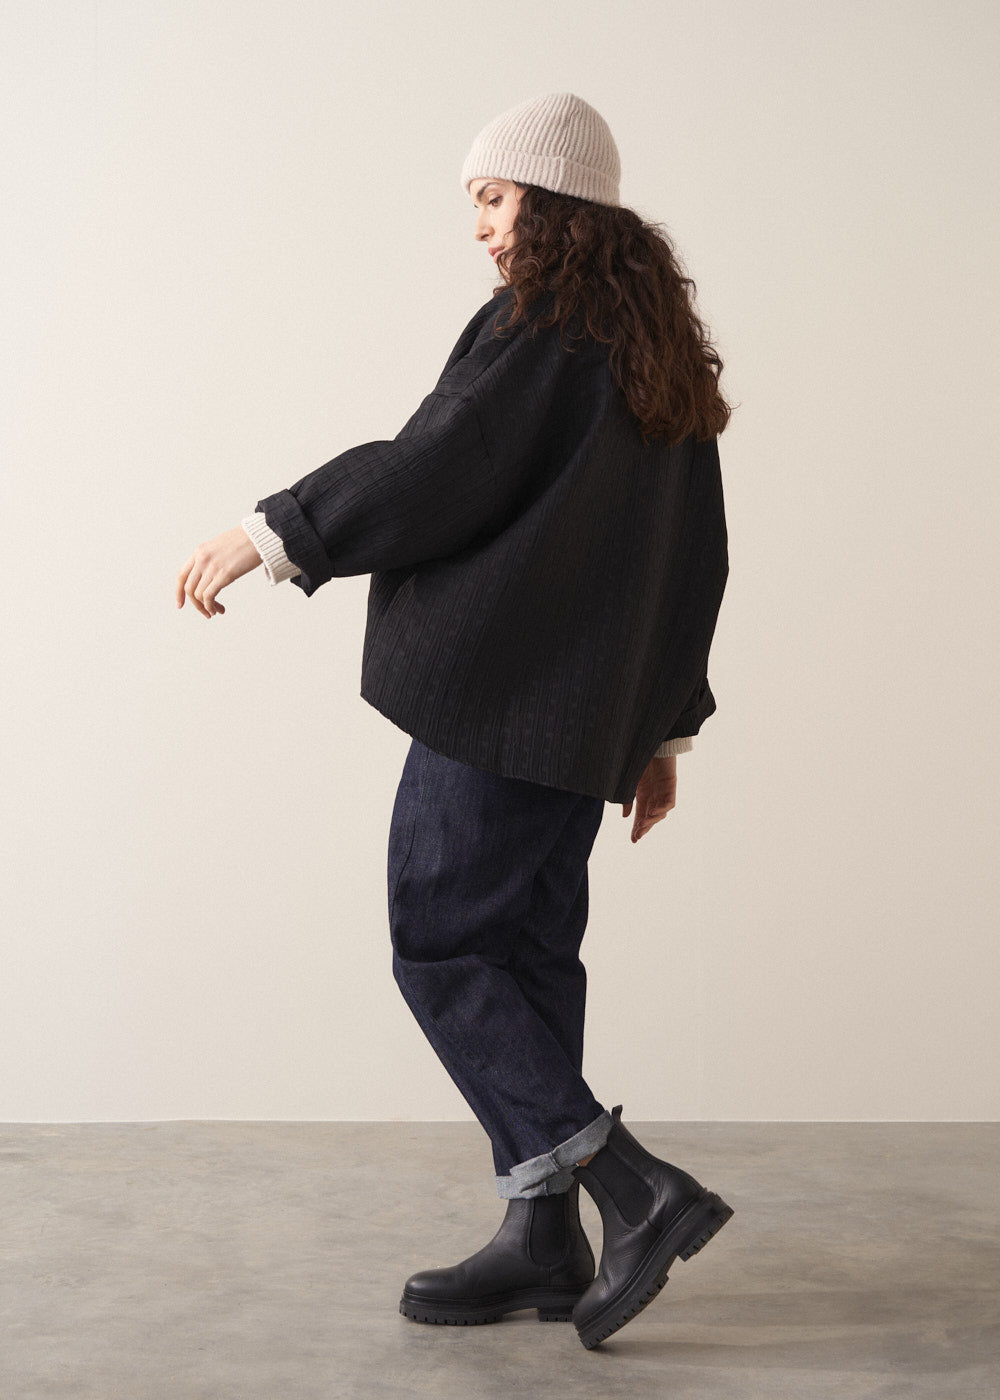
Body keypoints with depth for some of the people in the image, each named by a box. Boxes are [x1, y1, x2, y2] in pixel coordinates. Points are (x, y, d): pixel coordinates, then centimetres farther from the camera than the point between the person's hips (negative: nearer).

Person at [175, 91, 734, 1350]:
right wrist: (663, 730, 21)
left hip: (501, 690, -9)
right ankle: (541, 1243, 15)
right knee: (528, 951, 11)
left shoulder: (539, 328, -11)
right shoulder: (660, 348, 16)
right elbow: (695, 560, 18)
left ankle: (635, 1191, -8)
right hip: (586, 707, 9)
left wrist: (269, 534, -11)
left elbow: (430, 472, -20)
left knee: (439, 946, -3)